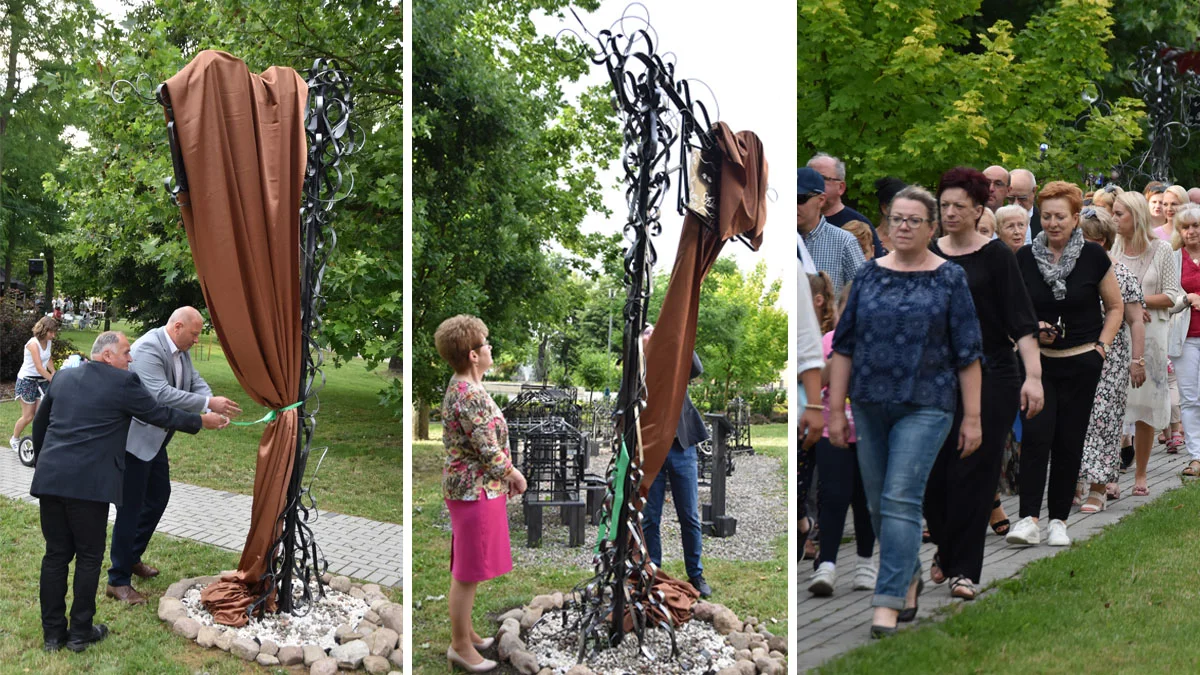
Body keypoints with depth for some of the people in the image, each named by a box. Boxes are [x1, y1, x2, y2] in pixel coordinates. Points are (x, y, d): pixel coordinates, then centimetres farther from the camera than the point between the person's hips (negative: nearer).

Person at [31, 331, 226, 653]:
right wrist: (202, 421, 16)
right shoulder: (124, 382, -5)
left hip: (50, 479, 6)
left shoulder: (63, 377, 14)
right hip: (89, 483, -6)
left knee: (55, 555, 12)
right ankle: (80, 632, 13)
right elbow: (159, 414, 3)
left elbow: (39, 423, 22)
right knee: (89, 557, 7)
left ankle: (52, 633, 17)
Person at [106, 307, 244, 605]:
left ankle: (132, 557, 38)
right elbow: (160, 394, -33)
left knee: (158, 496, 20)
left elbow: (195, 382, 3)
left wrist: (215, 407, -18)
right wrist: (208, 404, -34)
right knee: (130, 509, -3)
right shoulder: (148, 347, -25)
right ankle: (118, 581, 6)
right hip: (134, 439, -10)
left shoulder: (181, 351, 4)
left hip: (155, 439, 10)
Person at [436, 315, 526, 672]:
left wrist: (506, 474, 12)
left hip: (471, 486, 10)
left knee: (467, 568, 19)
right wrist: (515, 475, -6)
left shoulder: (462, 388, 8)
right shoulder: (469, 397, -23)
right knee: (468, 572, 1)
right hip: (476, 490, -10)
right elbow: (488, 451, -22)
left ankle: (465, 632, 31)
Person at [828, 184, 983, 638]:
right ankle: (909, 575, 32)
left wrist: (972, 417, -5)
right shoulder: (869, 275, 6)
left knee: (900, 498, -12)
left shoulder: (950, 279, -1)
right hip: (870, 406, 4)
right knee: (877, 502, 11)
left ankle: (889, 601, -8)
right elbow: (845, 345, 8)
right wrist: (836, 409, 4)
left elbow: (967, 353, -1)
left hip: (925, 406, -4)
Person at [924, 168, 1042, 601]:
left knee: (974, 473, -2)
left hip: (989, 378, -4)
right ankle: (944, 550, 30)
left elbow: (1021, 320, -13)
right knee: (932, 471, 5)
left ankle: (964, 568, 8)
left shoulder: (996, 256, -7)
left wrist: (1033, 375, -23)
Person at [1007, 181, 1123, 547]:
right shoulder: (1024, 258, -1)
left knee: (1069, 442, 5)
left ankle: (1058, 520, 15)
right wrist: (1032, 329, -10)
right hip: (1037, 360, 0)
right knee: (1034, 436, -11)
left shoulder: (1094, 256, -2)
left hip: (1082, 362, 0)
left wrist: (1102, 346, -1)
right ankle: (1028, 519, -9)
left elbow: (1114, 306, 9)